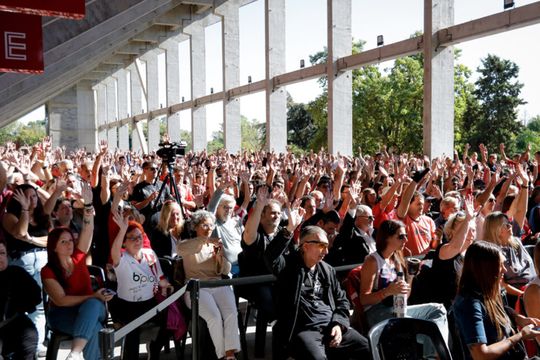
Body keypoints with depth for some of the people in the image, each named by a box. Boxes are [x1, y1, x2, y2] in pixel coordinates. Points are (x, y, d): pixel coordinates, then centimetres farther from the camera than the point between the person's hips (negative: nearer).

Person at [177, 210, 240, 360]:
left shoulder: (216, 245, 19)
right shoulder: (190, 245, 7)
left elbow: (226, 271, 13)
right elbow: (179, 248, -20)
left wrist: (219, 257, -7)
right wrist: (205, 239, -26)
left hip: (218, 286, 4)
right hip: (196, 288, -3)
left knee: (231, 314, -25)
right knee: (215, 317, -28)